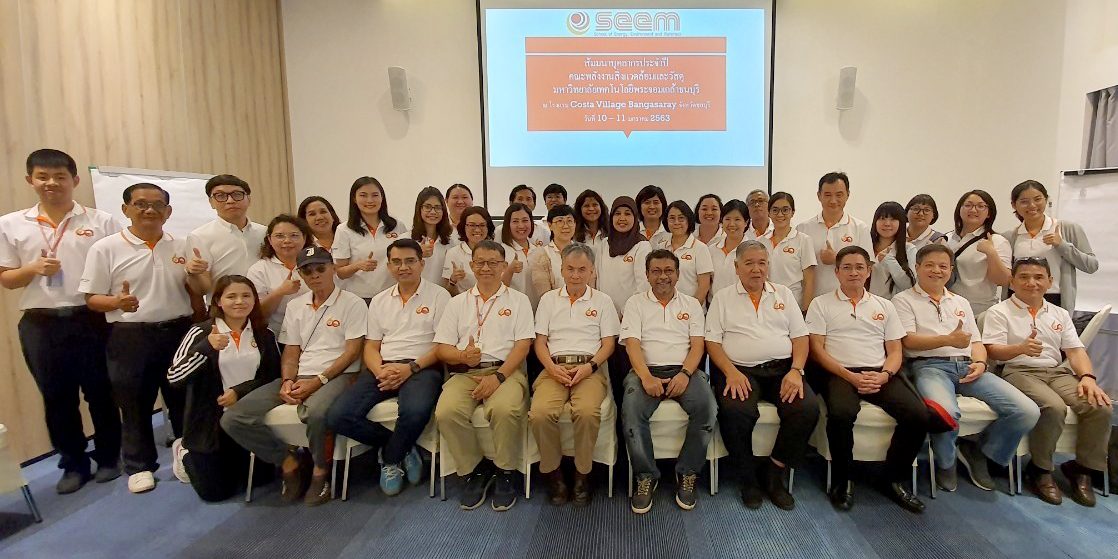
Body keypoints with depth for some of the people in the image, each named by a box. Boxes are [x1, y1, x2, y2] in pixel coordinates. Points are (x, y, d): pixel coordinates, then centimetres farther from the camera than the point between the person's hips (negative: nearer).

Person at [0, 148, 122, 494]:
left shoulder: (101, 222, 0)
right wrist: (34, 268, -12)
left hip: (92, 321, -2)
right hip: (41, 325, 2)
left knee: (101, 394, 8)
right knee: (57, 399, 11)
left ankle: (109, 458, 24)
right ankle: (73, 464, 26)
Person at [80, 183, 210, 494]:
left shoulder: (182, 247, 6)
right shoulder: (106, 248, -3)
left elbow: (198, 292, 10)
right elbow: (92, 298, -3)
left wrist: (196, 275, -12)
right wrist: (117, 302, -24)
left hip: (179, 332, 3)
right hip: (130, 337, -2)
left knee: (183, 399, 13)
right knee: (135, 404, 9)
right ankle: (139, 466, 26)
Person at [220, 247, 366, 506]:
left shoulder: (352, 304, 0)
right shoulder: (295, 306, 18)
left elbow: (352, 352, -7)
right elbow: (290, 353, 14)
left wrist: (318, 381, -15)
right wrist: (287, 381, -6)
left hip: (336, 375, -6)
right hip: (298, 377, 6)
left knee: (315, 412, -39)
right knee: (233, 418, -12)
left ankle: (320, 470, -9)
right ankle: (289, 461, 5)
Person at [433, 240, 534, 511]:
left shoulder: (518, 300, 12)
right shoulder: (458, 302, 18)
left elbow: (523, 345, 1)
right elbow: (441, 348, 11)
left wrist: (499, 376, -14)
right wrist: (463, 356, -12)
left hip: (505, 370, -2)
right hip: (464, 373, 2)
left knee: (506, 409, -34)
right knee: (447, 412, -28)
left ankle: (505, 472, -7)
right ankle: (474, 469, -2)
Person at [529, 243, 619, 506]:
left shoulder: (602, 301, 15)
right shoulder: (549, 299, 18)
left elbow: (608, 343, 9)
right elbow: (540, 341, 13)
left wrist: (590, 366, -9)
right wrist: (552, 367, -6)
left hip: (590, 368, -1)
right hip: (554, 368, 1)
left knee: (587, 412, -33)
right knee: (540, 413, -29)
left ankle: (582, 475, -9)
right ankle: (553, 473, -5)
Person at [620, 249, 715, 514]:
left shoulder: (691, 304, 18)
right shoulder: (635, 303, 13)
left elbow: (697, 344, 7)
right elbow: (632, 344, 0)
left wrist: (685, 374, -12)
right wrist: (646, 377, -17)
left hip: (684, 371, 2)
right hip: (646, 371, -1)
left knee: (706, 408, -28)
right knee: (631, 412, -31)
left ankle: (688, 474, -7)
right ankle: (646, 477, -10)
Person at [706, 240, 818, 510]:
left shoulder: (784, 294, 17)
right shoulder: (723, 298, 10)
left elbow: (800, 337, 12)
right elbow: (712, 341, 2)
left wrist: (795, 370, -6)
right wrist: (731, 372, -14)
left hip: (782, 368, 3)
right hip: (739, 370, -3)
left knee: (808, 408, -25)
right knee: (736, 412, -31)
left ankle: (774, 473, -4)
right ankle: (748, 478, -5)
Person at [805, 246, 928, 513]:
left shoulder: (884, 306, 20)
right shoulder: (821, 304, 9)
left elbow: (895, 351, 14)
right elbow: (817, 349, 0)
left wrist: (884, 375, -8)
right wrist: (851, 376, -12)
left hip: (879, 374, 4)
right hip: (838, 373, -4)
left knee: (918, 414, -22)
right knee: (841, 413, -34)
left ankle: (895, 479, 1)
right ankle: (841, 480, -10)